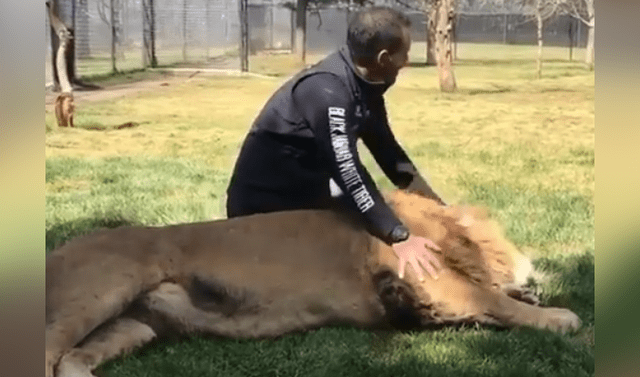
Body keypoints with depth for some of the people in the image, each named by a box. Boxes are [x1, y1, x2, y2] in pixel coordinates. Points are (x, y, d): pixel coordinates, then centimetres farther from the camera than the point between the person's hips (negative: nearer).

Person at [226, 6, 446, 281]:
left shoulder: (364, 83, -3)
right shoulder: (327, 91, -32)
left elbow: (384, 147, 6)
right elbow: (347, 170, -39)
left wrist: (432, 202, -2)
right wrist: (399, 237, -42)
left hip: (307, 198, 9)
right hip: (265, 204, -9)